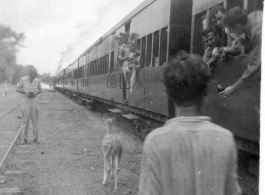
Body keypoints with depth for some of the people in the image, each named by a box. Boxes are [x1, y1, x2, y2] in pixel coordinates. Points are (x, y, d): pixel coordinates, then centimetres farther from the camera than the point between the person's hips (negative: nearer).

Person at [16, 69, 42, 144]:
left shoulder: (37, 81, -2)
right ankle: (24, 139, 6)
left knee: (35, 120, 4)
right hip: (26, 100, -2)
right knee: (25, 119, -2)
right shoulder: (23, 79, -7)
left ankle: (36, 138, 11)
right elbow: (17, 89, 0)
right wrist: (25, 92, -17)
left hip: (34, 100, 2)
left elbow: (40, 90, 11)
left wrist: (36, 92, -11)